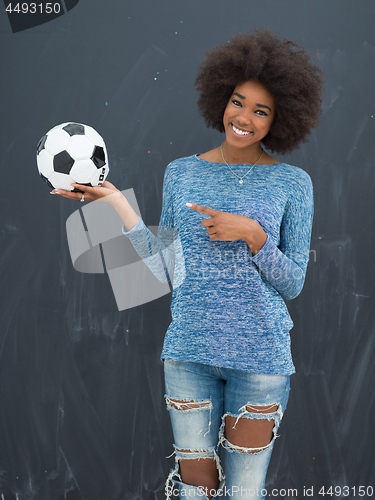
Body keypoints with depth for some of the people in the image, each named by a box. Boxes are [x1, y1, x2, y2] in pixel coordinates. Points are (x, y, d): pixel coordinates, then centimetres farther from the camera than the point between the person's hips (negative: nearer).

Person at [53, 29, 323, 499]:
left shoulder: (292, 184, 0)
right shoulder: (181, 173, 5)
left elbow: (293, 283, 0)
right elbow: (165, 265, 3)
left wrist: (251, 233, -16)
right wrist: (116, 201, -3)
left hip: (260, 356, -1)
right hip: (189, 352, 2)